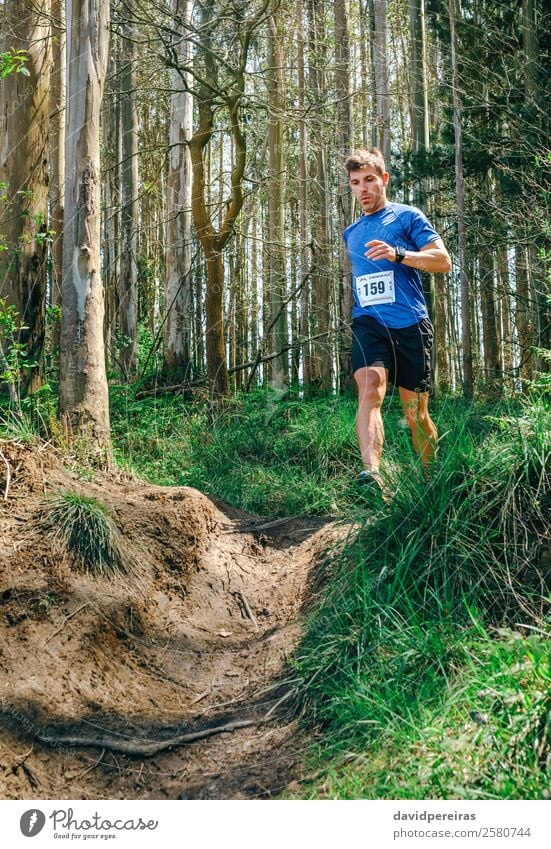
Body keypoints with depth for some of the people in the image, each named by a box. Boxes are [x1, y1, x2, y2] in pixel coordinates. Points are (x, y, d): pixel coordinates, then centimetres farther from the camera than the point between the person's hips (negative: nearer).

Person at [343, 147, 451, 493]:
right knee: (370, 387, -26)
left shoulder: (407, 216, 6)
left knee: (416, 413, 3)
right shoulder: (351, 233, 22)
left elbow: (443, 260, -4)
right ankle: (372, 472, -41)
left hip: (410, 324, -2)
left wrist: (398, 254, -19)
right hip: (368, 323, 3)